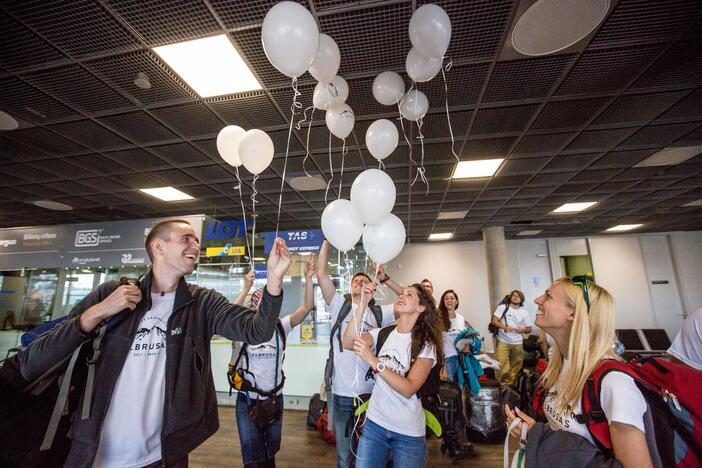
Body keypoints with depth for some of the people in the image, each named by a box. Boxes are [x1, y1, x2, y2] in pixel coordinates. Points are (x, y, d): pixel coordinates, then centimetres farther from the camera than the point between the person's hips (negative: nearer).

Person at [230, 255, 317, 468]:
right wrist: (246, 289, -39)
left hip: (275, 398, 3)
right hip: (248, 401, -3)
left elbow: (307, 307, -15)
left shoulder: (280, 327, -6)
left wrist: (308, 278, -25)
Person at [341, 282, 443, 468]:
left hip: (409, 433, -2)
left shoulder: (426, 345, -11)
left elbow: (408, 389, -23)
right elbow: (348, 343, -18)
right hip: (374, 422, 3)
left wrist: (373, 360, -31)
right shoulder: (383, 333, -2)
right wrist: (363, 303, -23)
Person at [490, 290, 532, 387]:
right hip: (503, 342, -3)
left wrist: (523, 329, -15)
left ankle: (511, 383, 28)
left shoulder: (524, 313, 5)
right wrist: (504, 327, -24)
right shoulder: (502, 307, -2)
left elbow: (529, 329, 8)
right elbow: (494, 321, -6)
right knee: (503, 366, -7)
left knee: (516, 366, 11)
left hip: (517, 343, 3)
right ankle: (504, 383, 14)